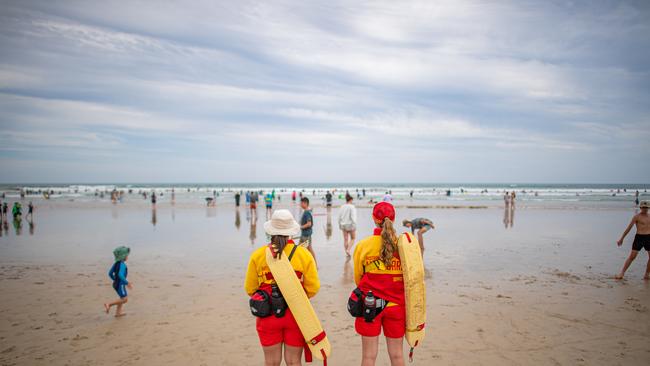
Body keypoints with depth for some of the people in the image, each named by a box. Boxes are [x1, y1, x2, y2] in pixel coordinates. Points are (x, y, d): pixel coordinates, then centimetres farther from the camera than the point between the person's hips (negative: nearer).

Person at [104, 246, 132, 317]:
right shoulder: (122, 264, -21)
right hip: (120, 285, -10)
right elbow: (120, 275, -33)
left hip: (116, 284, 10)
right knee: (124, 299, -2)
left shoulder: (116, 263, 6)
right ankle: (109, 304, -3)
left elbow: (110, 273, 12)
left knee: (123, 298, 21)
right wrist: (127, 283, -26)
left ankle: (118, 312, 26)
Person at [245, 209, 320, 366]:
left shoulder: (258, 255, -6)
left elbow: (250, 289, 1)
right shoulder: (304, 254, -7)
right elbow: (313, 288, -5)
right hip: (296, 315, 0)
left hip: (268, 314, 0)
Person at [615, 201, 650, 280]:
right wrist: (621, 239, -6)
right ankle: (622, 273, -3)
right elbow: (629, 228, -5)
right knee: (632, 256, -6)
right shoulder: (637, 217, -4)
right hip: (639, 237, -5)